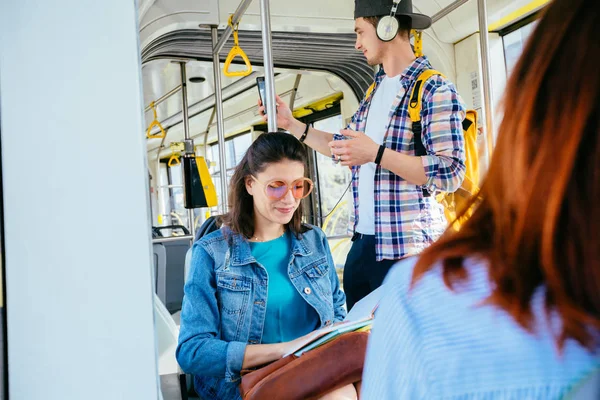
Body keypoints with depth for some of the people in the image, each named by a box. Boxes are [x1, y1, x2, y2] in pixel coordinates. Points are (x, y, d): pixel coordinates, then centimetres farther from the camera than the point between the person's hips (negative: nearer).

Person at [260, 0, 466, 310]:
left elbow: (451, 173, -20)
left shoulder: (435, 90, -12)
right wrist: (290, 124, 17)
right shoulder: (375, 90, 14)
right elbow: (343, 148, 23)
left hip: (407, 248, -8)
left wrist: (376, 153, -26)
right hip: (362, 242, 8)